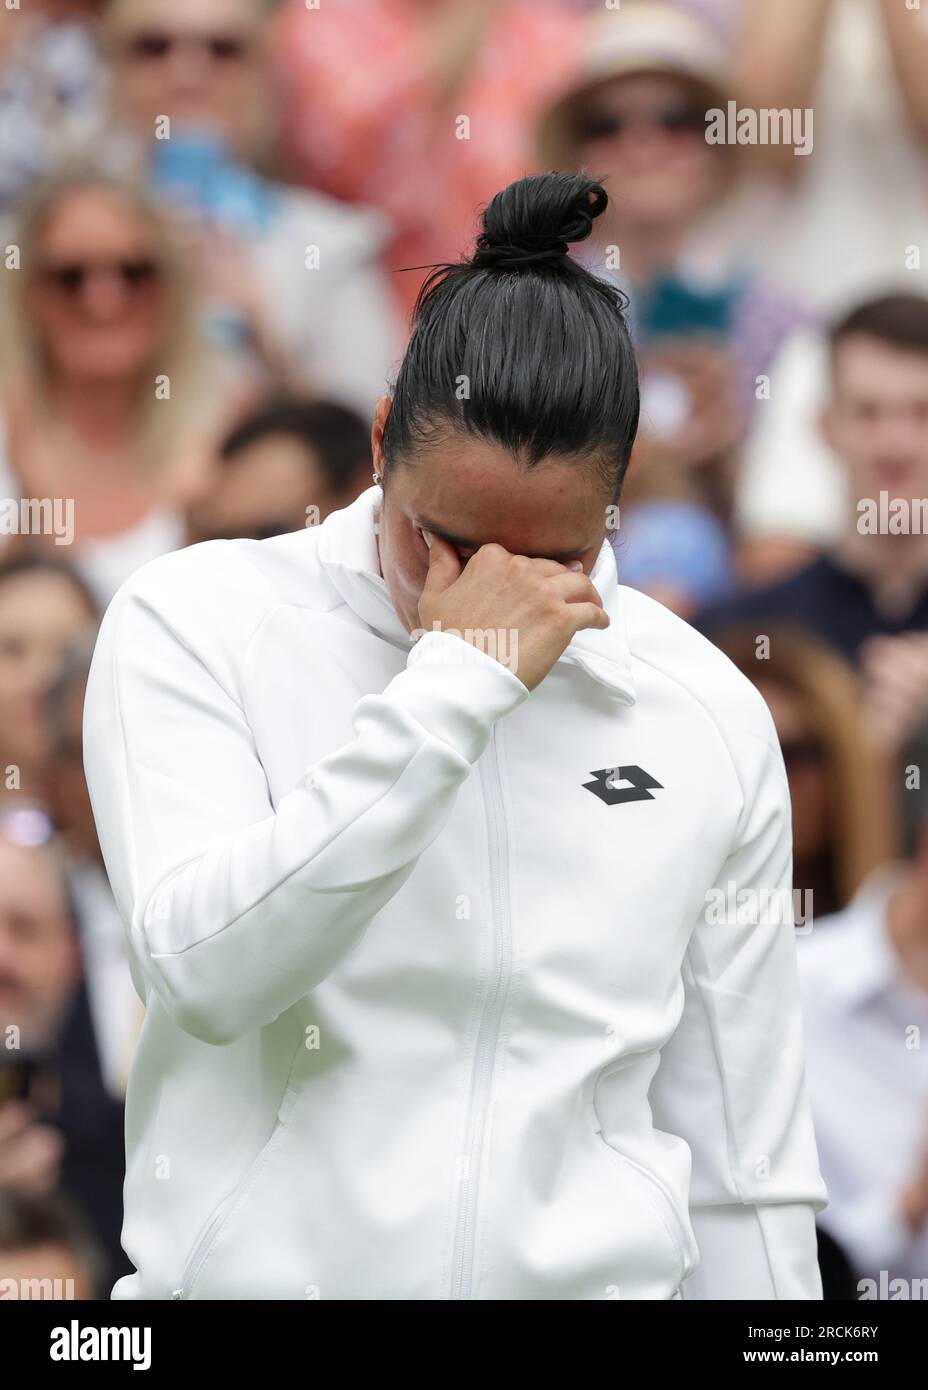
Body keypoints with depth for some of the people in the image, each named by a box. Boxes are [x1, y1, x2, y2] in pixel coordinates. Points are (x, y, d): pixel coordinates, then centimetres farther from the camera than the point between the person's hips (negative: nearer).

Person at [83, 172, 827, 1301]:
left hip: (596, 1272, 2)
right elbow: (208, 973, -22)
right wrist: (457, 682, -22)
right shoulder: (194, 626, -6)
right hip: (260, 1266, -2)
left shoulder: (710, 719, 2)